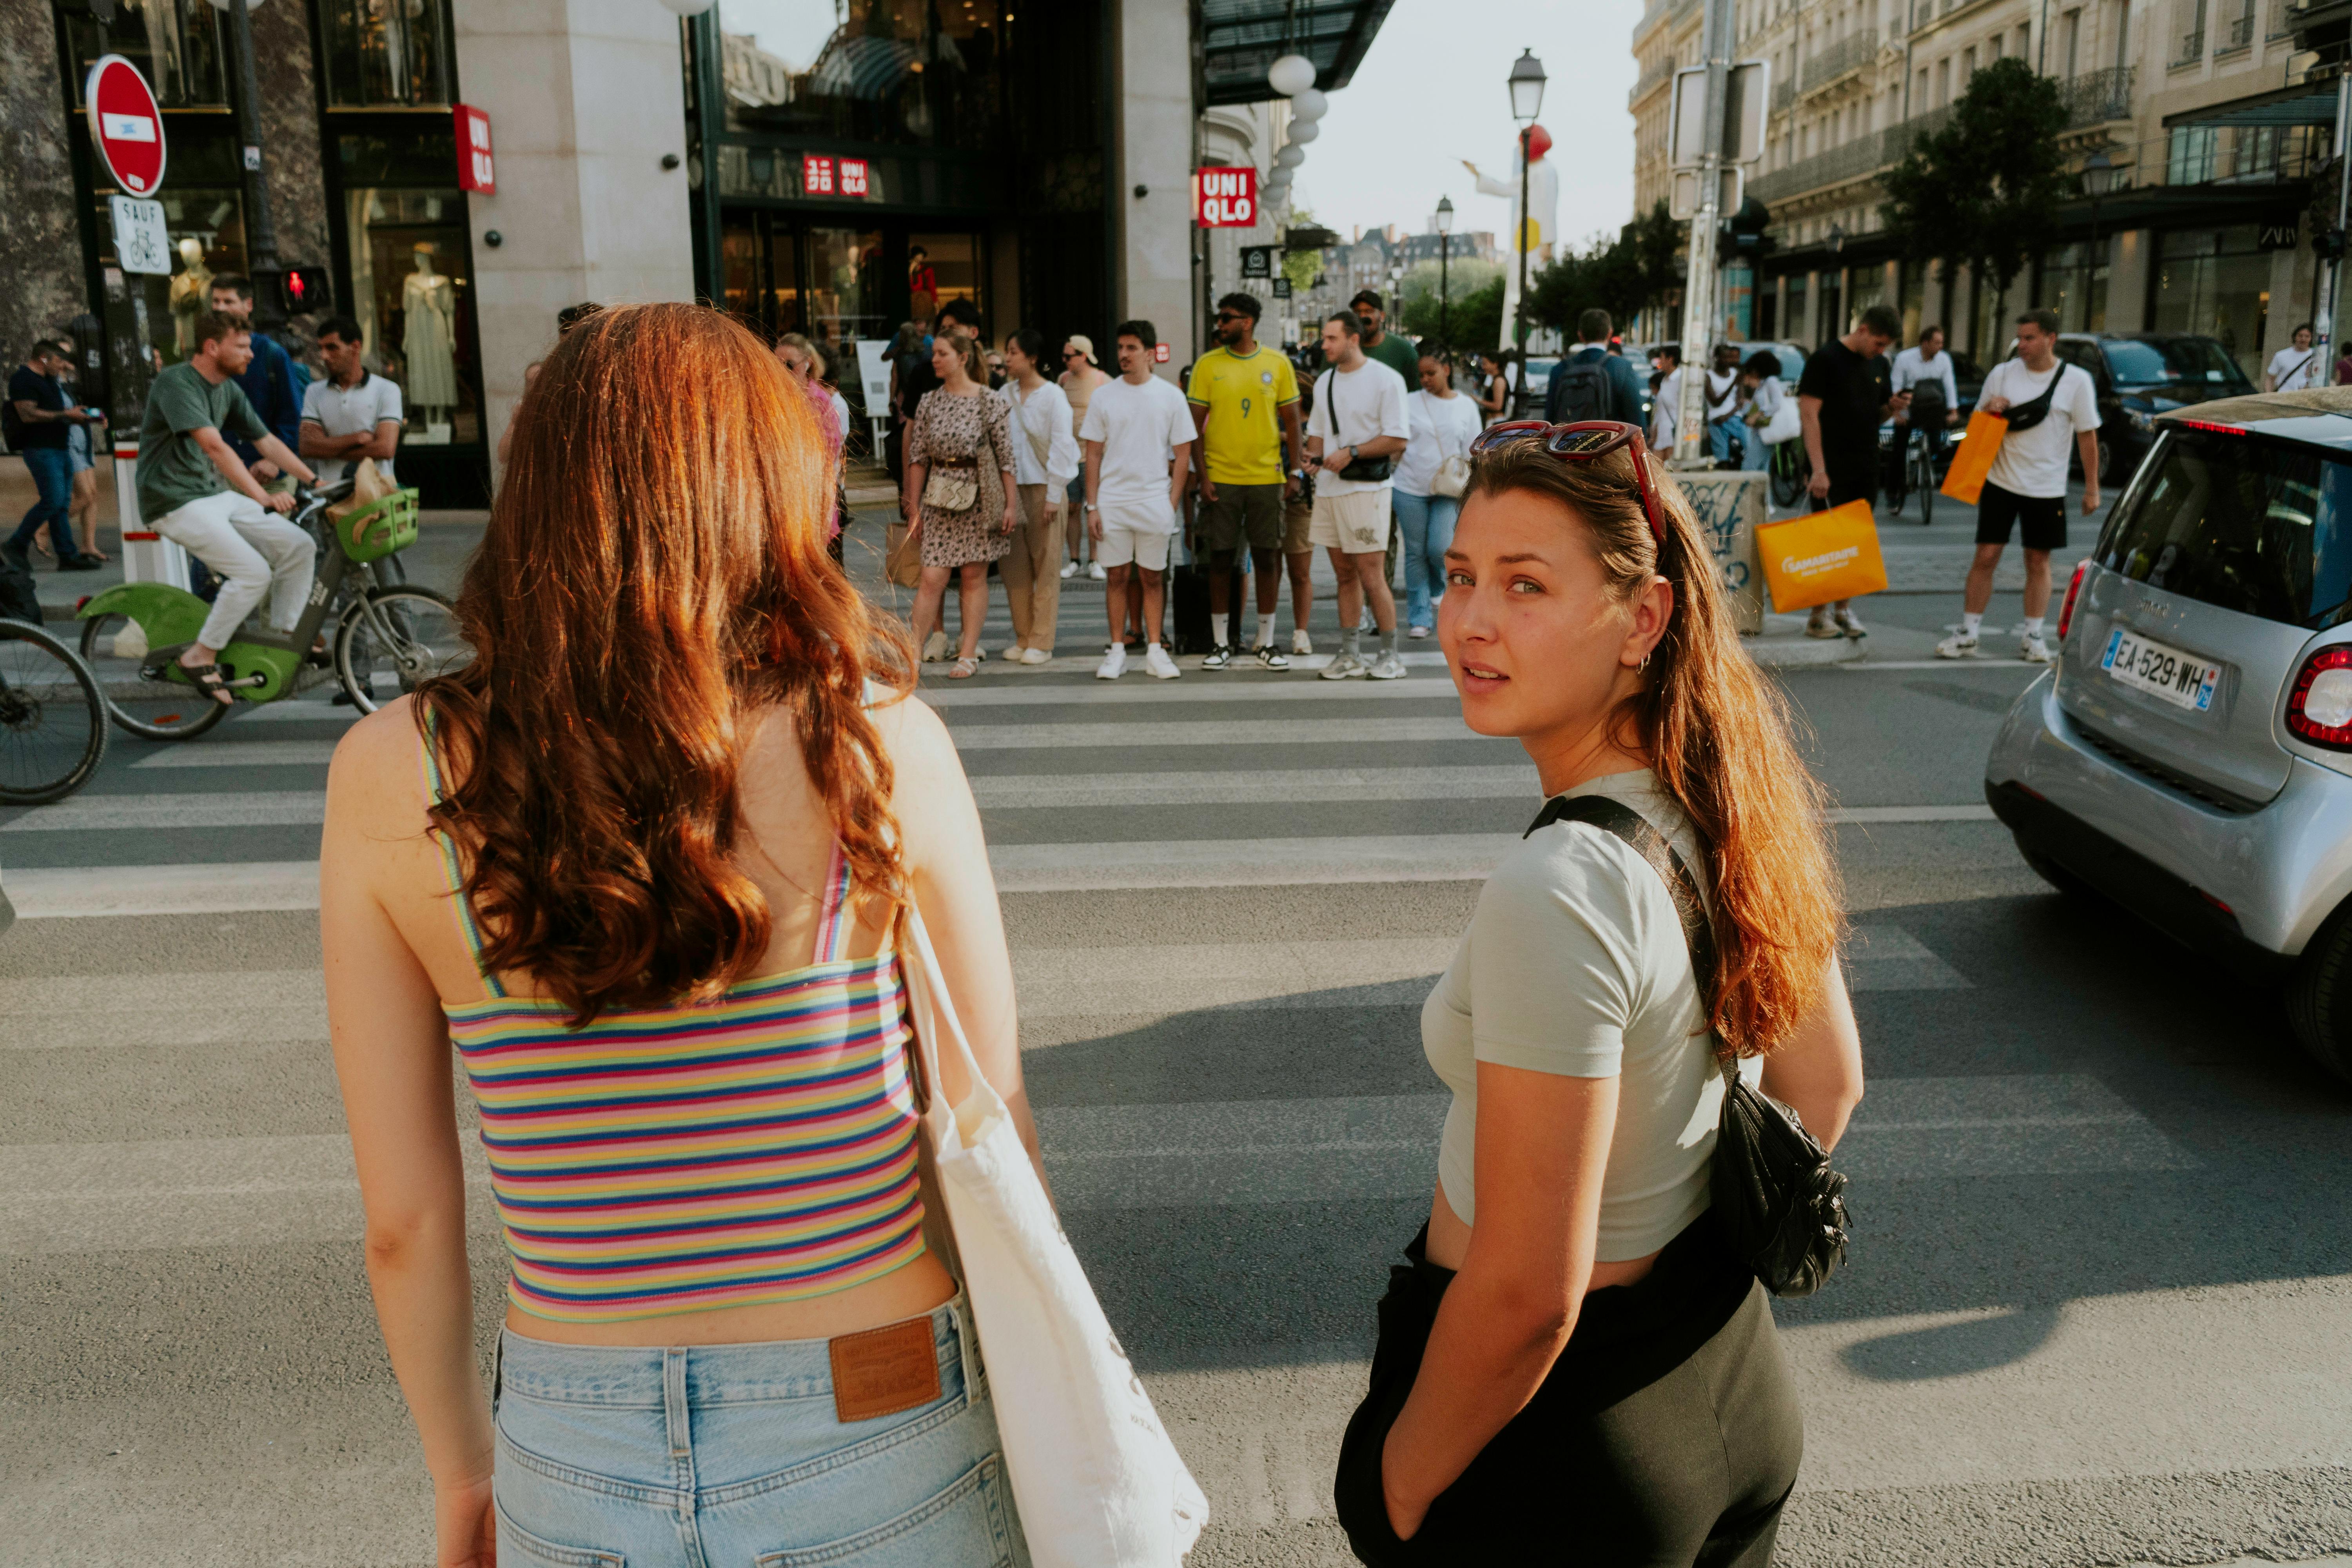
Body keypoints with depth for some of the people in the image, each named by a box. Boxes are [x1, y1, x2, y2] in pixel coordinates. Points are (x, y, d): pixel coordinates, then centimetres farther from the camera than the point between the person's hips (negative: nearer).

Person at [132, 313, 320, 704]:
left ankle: (284, 636, 9)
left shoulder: (229, 389, 10)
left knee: (300, 547, -3)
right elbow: (214, 446, -28)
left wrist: (316, 481, 6)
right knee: (254, 572, -23)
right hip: (177, 502, -8)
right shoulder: (176, 382, -18)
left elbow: (266, 440, 14)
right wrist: (262, 497, -35)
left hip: (218, 493, 8)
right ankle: (200, 656, -8)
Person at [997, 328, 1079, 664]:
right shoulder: (1005, 395, 10)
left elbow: (1062, 447, -9)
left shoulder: (1053, 396, -5)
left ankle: (1041, 643, 4)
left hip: (1043, 488, -5)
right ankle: (1022, 638, 16)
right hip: (1011, 487, 5)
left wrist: (1053, 496, -13)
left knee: (1045, 567, -1)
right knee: (1014, 566, 6)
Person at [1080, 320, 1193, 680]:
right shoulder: (1103, 396, 4)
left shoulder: (1170, 396, 2)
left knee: (1153, 576, 5)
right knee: (1117, 576, 4)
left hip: (1155, 500, -1)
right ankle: (1117, 650, 11)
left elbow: (1182, 454, 4)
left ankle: (1154, 649, 13)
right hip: (1112, 500, 1)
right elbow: (1093, 454, 5)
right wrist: (1092, 506, -1)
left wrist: (1173, 502, -4)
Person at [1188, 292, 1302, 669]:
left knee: (1267, 557, 3)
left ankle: (1267, 644, 12)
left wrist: (1294, 472, 0)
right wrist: (1202, 475, -7)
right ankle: (1221, 645, 11)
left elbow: (1292, 420, 7)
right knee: (1220, 559, 2)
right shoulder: (1207, 365, 1)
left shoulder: (1278, 364, 3)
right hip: (1220, 478, 0)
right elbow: (1195, 424, 1)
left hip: (1267, 476, 1)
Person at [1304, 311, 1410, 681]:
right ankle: (1350, 654, 15)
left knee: (1372, 577, -7)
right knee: (1345, 575, 9)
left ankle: (1391, 654, 3)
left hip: (1366, 488, -6)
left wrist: (1351, 453, -17)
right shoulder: (1324, 382, 16)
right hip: (1328, 488, 7)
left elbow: (1397, 440, -11)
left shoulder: (1385, 380, -6)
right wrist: (1314, 458, 2)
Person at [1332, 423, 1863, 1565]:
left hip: (1555, 1451, -7)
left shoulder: (1557, 892, -32)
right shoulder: (1740, 804, -7)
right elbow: (1828, 1084, 7)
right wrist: (1700, 1244, 16)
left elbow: (1527, 1297, -28)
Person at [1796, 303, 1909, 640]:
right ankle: (1818, 615, 3)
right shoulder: (1826, 359, -8)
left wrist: (1893, 407, -3)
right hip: (1833, 467, -6)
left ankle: (1844, 609, 18)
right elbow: (1809, 414, -13)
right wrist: (1819, 470, -19)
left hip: (1866, 466, 7)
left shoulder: (1879, 364, 13)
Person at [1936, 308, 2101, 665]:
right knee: (1986, 556, -2)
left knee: (2039, 562, 6)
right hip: (2001, 482, 1)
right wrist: (1991, 409, -11)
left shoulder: (2077, 381, -2)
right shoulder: (2003, 373, 3)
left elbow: (2087, 435, 1)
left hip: (2047, 488, -1)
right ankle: (1969, 632, 5)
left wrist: (2092, 487, -1)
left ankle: (2033, 636, 15)